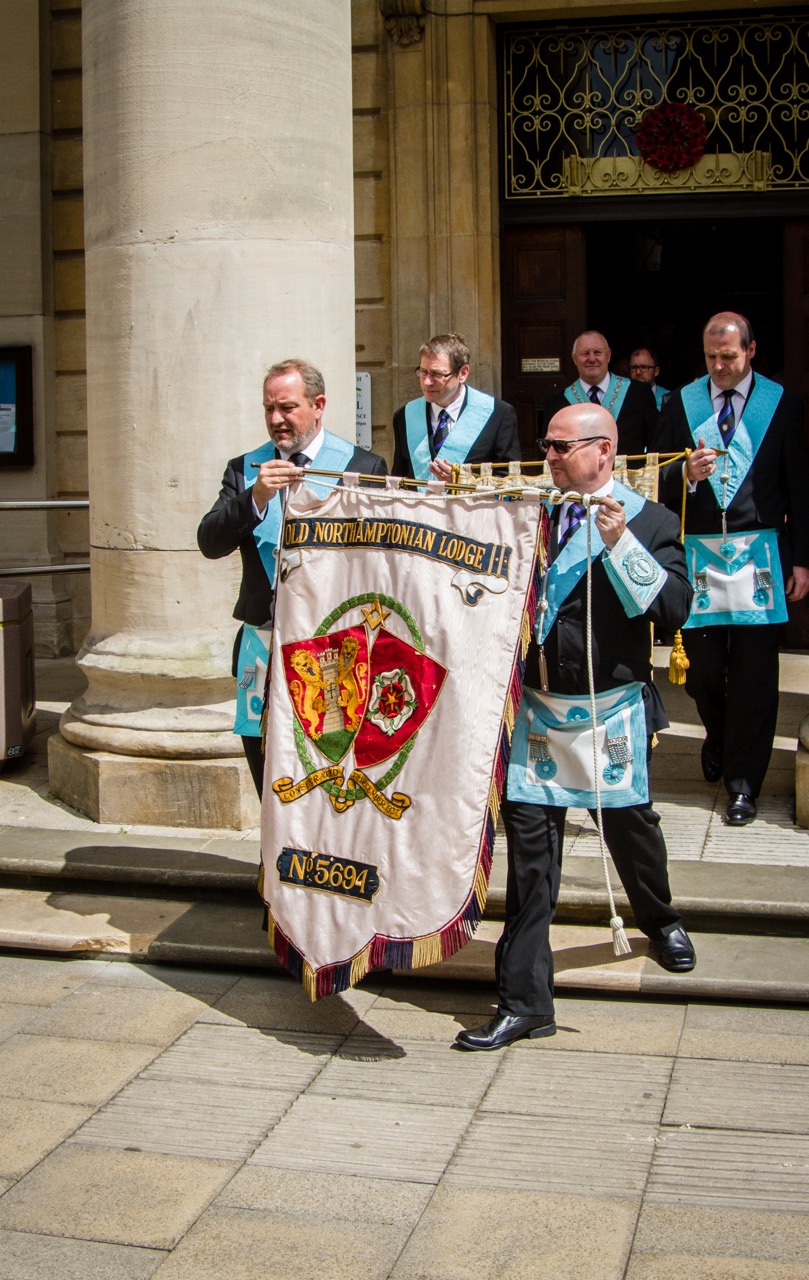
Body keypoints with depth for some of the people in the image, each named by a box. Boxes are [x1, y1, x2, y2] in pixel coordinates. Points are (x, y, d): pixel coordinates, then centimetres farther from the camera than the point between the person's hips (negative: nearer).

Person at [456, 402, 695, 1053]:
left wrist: (620, 544, -24)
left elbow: (674, 607, -14)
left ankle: (661, 920, 49)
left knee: (629, 821, 15)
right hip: (541, 703, 2)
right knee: (529, 839, -1)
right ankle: (525, 999, 5)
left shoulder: (649, 520, -5)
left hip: (614, 706, -2)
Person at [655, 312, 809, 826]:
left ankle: (742, 781, 11)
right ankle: (719, 738, 36)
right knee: (700, 666, 4)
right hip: (698, 552, 1)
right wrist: (687, 474, -18)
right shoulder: (682, 403, 7)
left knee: (754, 671, -1)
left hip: (760, 554, -1)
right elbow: (662, 481, 6)